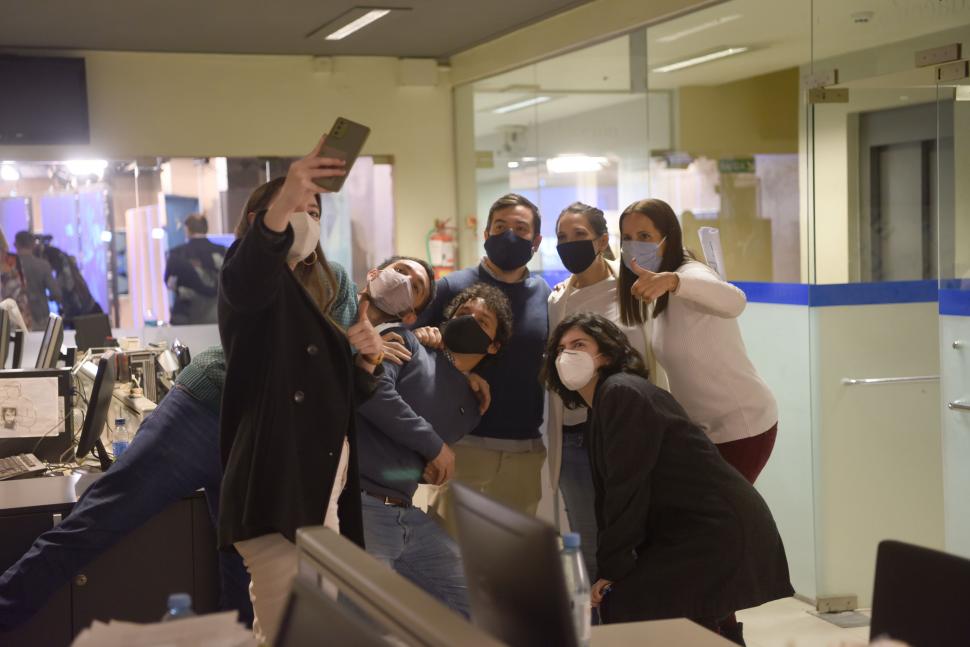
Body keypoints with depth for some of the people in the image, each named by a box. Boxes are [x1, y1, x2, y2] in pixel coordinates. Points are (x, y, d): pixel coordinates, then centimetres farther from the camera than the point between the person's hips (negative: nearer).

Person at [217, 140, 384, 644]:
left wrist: (365, 360, 2)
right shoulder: (254, 281, -4)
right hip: (276, 492, -9)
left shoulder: (309, 301, 20)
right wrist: (280, 207, -50)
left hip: (315, 490, 9)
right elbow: (245, 272, -32)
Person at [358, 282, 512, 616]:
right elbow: (370, 388, -17)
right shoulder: (408, 344, 2)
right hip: (360, 506, -8)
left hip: (409, 515, 8)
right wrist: (434, 445, -9)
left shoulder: (470, 407, 19)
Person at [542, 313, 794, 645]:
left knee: (625, 604, -15)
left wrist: (611, 569, -14)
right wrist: (609, 568, 7)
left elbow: (628, 489, -18)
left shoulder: (622, 393, -13)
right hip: (711, 531, 10)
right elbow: (609, 496, 14)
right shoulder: (602, 407, 18)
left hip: (720, 531, -10)